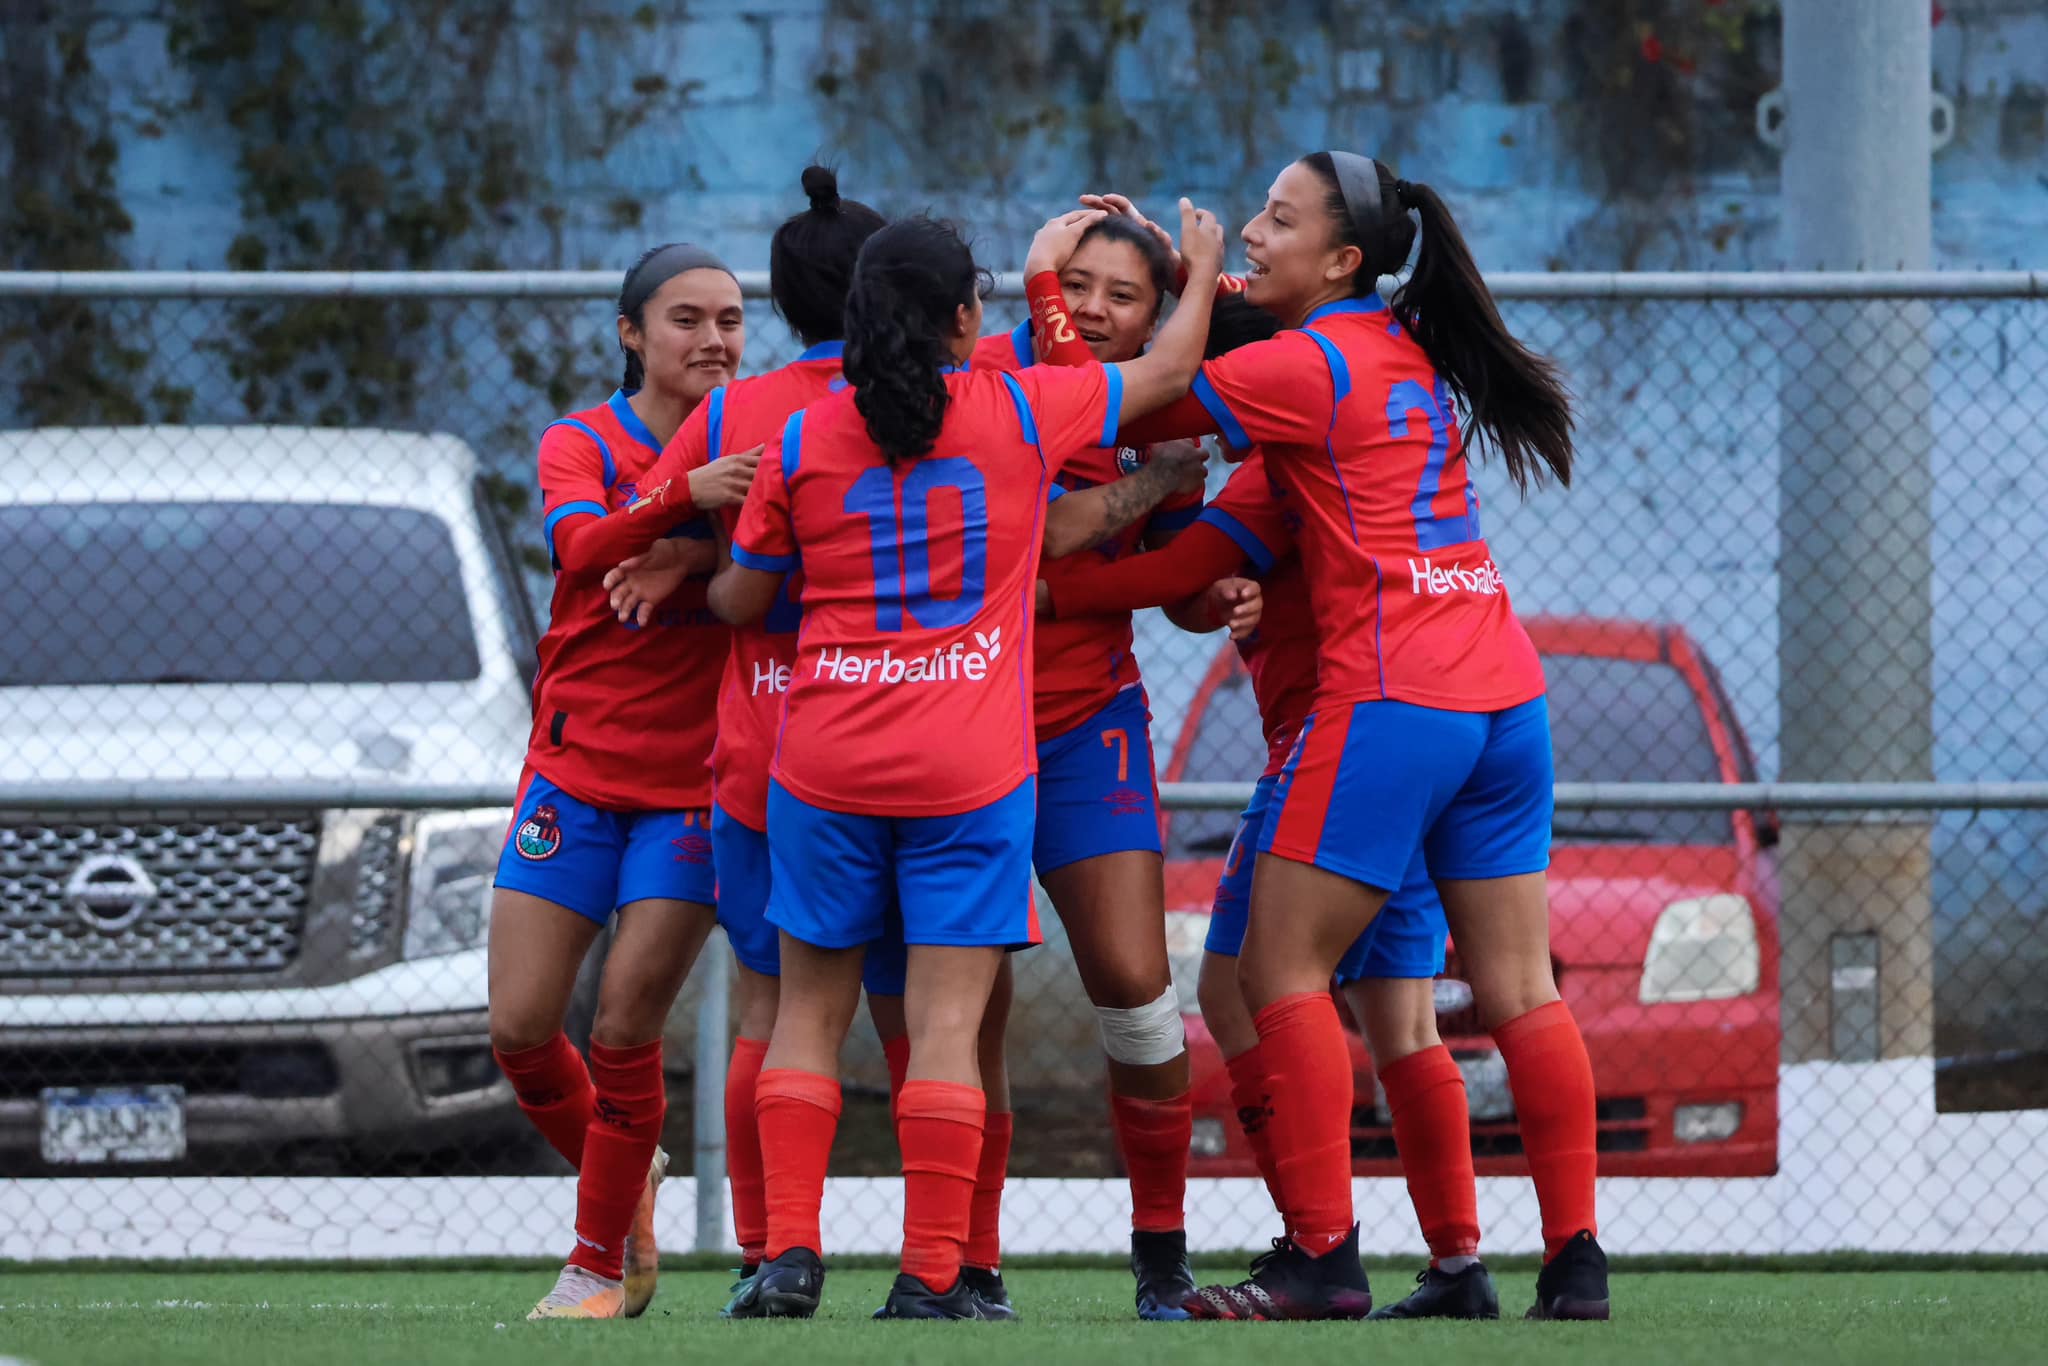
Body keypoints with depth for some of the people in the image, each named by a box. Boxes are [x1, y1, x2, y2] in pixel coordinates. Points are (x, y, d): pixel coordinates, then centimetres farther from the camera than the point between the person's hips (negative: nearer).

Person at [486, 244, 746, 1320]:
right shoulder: (583, 444, -1)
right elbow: (581, 544, -23)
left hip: (695, 786, -1)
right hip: (576, 772, 1)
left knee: (623, 1032, -7)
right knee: (520, 1031, 0)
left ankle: (600, 1261, 9)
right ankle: (623, 1183, 26)